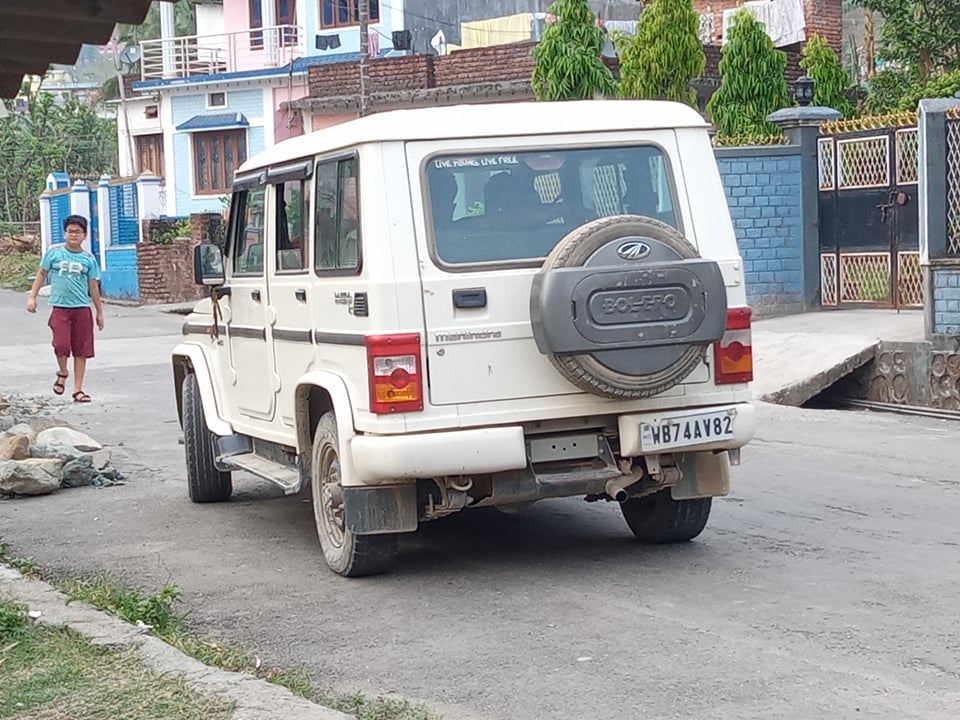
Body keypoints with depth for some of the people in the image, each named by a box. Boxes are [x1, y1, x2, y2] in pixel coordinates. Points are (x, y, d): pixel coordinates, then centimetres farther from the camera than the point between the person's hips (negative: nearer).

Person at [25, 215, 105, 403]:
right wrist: (32, 297, 2)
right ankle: (62, 373, 18)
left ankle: (78, 390, 11)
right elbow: (42, 274, 9)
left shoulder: (88, 259, 5)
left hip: (82, 309, 2)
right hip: (60, 308, -2)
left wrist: (100, 312, 11)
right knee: (61, 345, -14)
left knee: (81, 351, 2)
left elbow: (93, 287, 10)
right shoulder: (54, 252, 2)